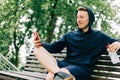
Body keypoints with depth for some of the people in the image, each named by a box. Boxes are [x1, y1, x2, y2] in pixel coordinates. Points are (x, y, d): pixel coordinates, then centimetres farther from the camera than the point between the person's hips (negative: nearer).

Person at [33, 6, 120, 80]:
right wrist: (40, 44, -5)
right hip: (65, 64, 6)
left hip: (82, 69, -6)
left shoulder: (99, 37, 13)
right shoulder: (69, 35, 23)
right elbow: (54, 47, 15)